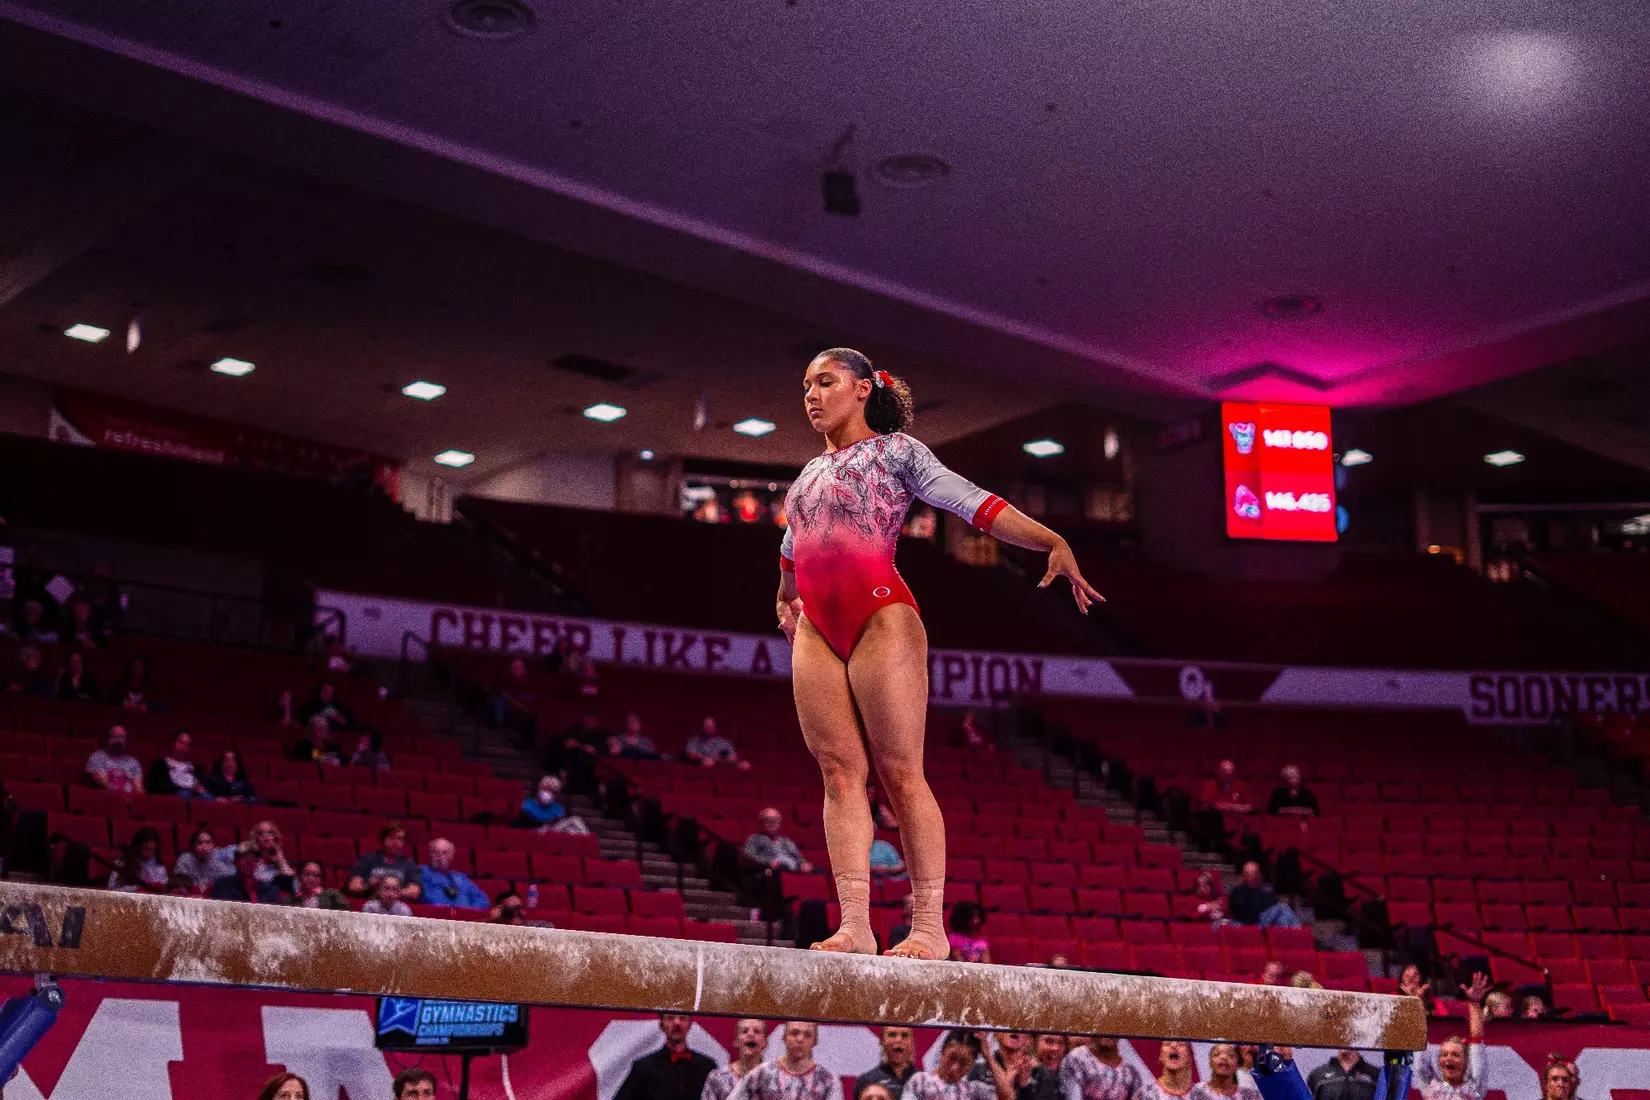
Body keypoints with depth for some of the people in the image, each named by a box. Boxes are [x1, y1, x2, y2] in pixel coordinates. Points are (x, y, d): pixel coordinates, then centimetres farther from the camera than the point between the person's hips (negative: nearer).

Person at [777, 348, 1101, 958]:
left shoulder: (895, 449, 5)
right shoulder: (810, 473, 23)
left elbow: (974, 502, -5)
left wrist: (1053, 542, -16)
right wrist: (785, 599, 53)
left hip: (882, 617, -6)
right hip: (816, 632, 6)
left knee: (901, 772, -9)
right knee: (840, 771, -3)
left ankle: (930, 926, -7)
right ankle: (855, 924, -7)